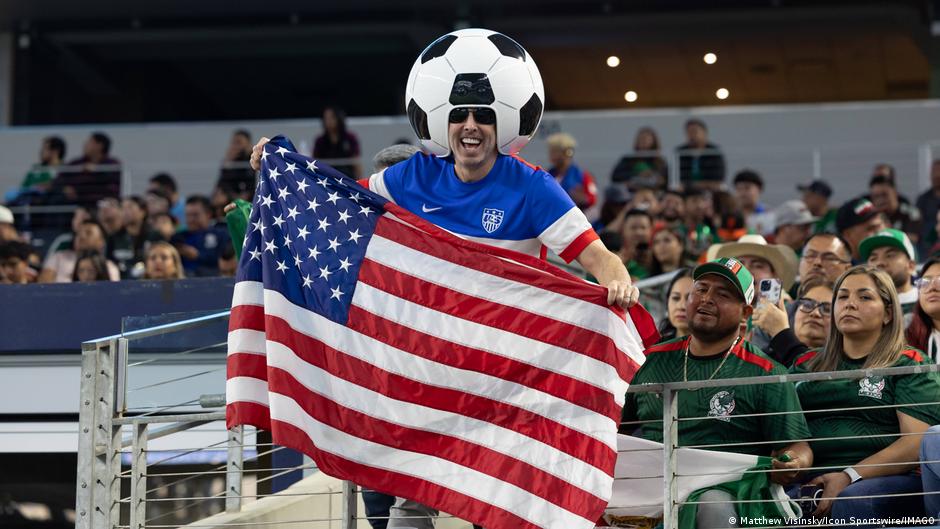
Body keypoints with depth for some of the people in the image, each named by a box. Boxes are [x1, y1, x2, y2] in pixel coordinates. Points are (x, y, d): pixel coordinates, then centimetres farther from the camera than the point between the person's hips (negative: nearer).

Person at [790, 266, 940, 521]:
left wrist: (850, 476, -15)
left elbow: (917, 442, -4)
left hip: (887, 479, -2)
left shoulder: (908, 365, 10)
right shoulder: (807, 365, 24)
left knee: (851, 501, -38)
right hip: (812, 478, 2)